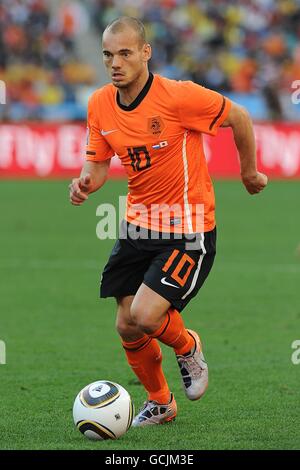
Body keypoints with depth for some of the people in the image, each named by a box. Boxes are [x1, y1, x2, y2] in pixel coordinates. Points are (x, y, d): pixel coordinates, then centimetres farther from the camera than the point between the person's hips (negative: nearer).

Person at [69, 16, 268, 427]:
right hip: (138, 224, 6)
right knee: (127, 327, 5)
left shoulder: (178, 96, -20)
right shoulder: (100, 105, -2)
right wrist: (86, 183, -15)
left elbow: (238, 117, -6)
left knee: (146, 316, -20)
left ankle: (187, 347, 16)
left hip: (188, 230, -6)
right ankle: (159, 402, 31)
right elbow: (98, 163, 8)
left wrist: (249, 172, 6)